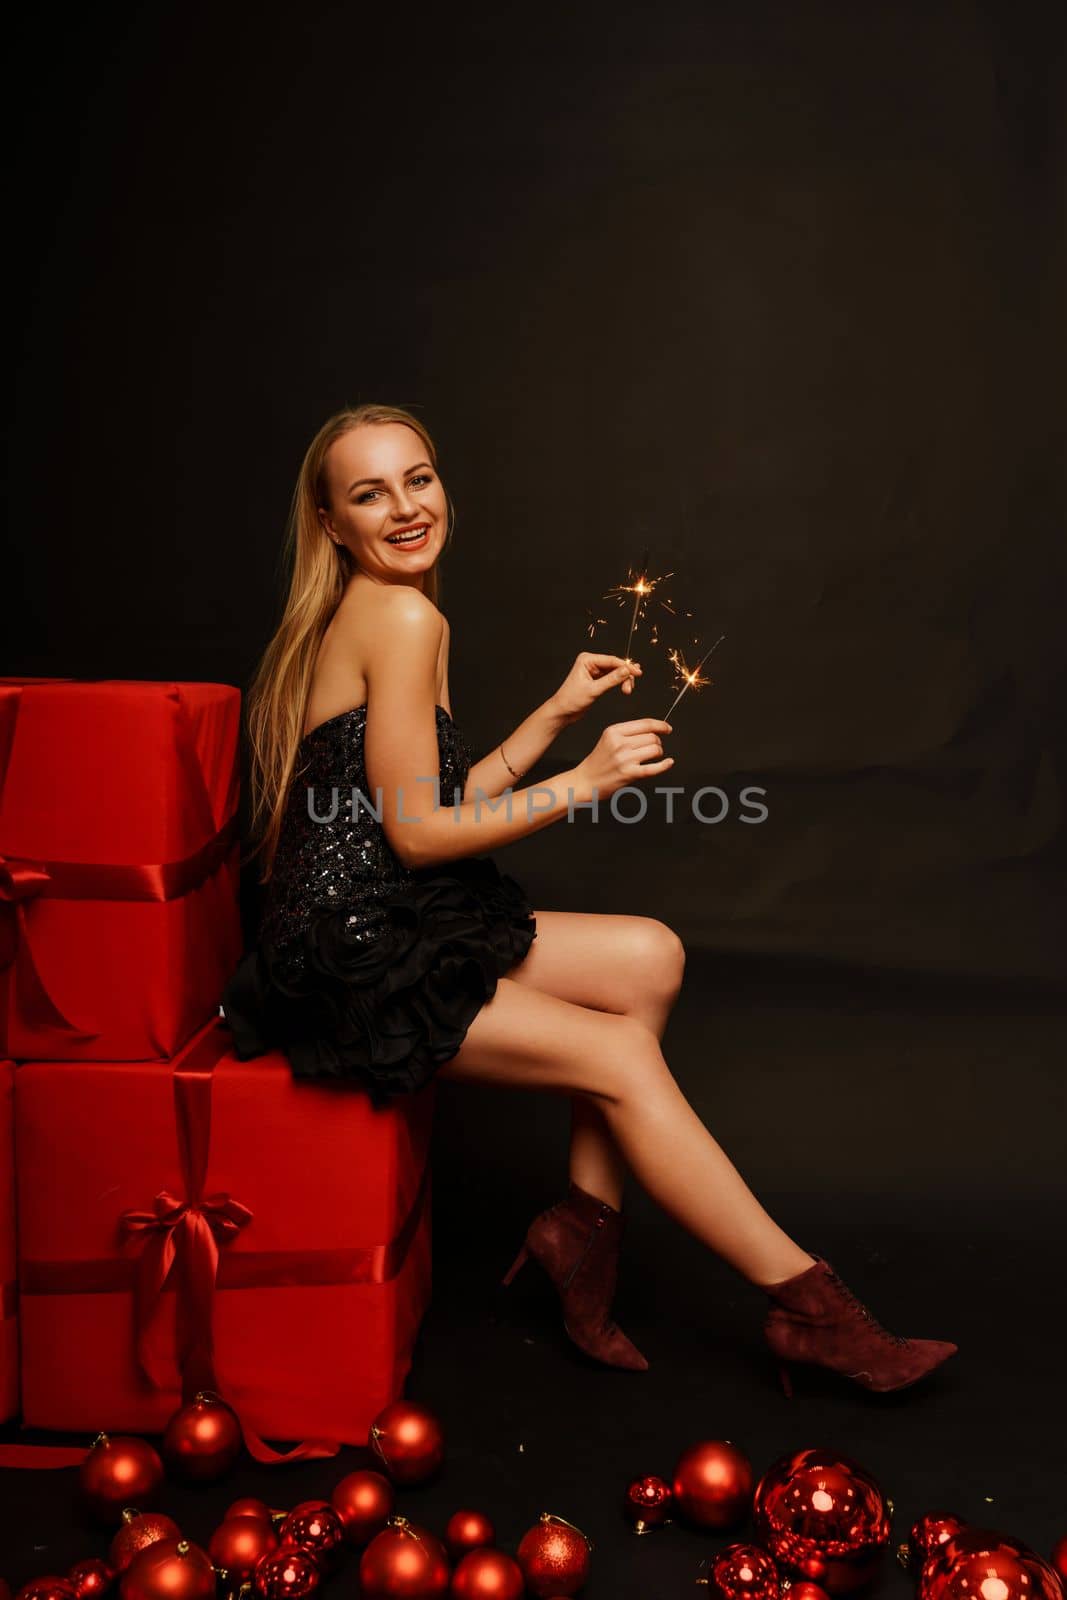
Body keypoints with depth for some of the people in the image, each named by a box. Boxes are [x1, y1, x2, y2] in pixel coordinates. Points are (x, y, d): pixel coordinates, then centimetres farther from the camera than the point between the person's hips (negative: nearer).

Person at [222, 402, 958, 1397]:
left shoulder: (362, 620, 15)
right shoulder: (404, 616, -15)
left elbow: (441, 798, 13)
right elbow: (419, 833, -18)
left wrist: (558, 713, 12)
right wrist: (585, 783, -14)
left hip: (400, 930, 10)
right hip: (353, 960, -10)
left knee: (650, 958, 4)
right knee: (622, 1056, -11)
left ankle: (584, 1221, 6)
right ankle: (806, 1308, 0)